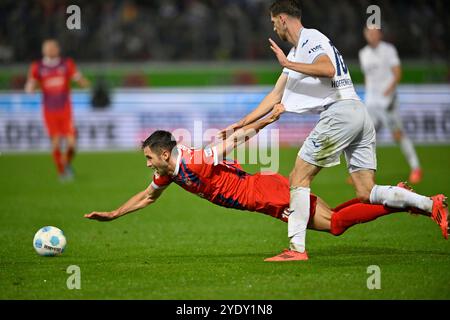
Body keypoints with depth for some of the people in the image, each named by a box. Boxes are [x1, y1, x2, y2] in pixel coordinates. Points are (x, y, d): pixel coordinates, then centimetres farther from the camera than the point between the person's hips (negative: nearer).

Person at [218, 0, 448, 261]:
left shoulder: (311, 39, -2)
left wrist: (288, 63, -15)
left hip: (340, 111, -10)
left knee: (299, 178, -4)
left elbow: (328, 69, -22)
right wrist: (240, 125, 27)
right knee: (366, 194, 4)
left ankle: (297, 248, -8)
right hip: (359, 114, 10)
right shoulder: (298, 51, 27)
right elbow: (275, 98, 29)